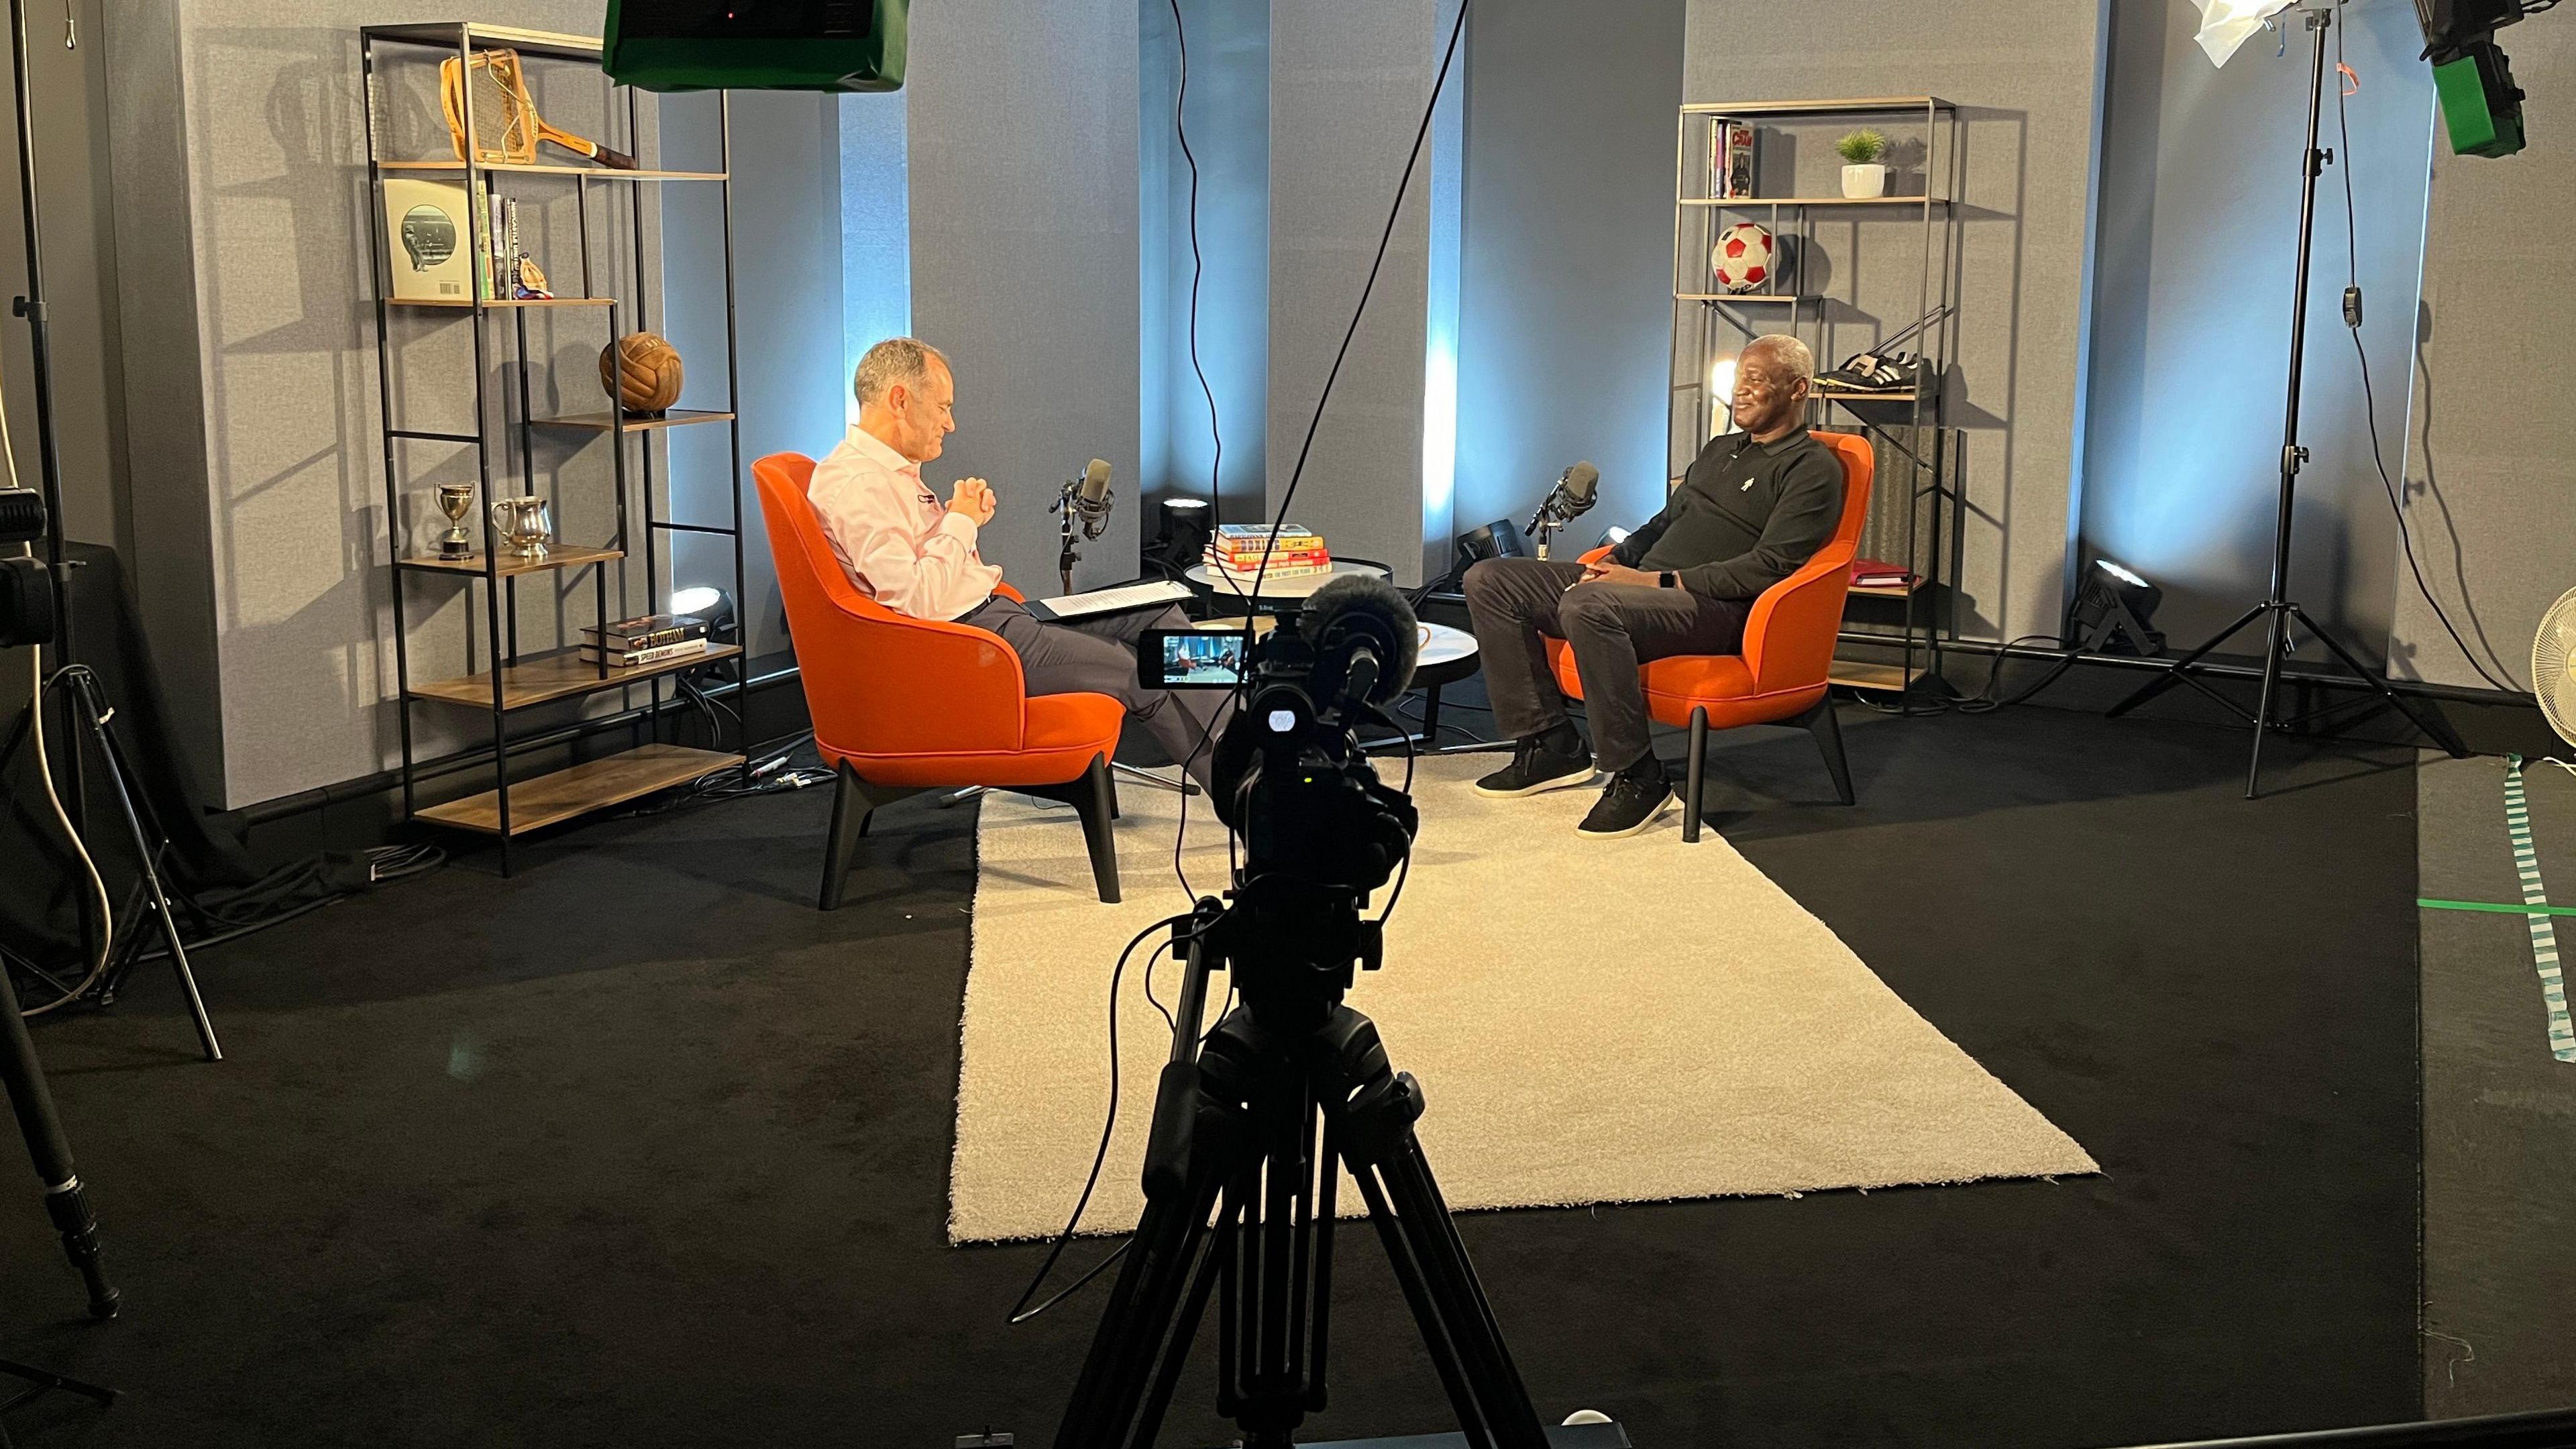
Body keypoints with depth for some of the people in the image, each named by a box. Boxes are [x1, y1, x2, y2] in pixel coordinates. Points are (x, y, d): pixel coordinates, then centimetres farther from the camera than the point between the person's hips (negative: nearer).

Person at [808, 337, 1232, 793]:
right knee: (1140, 675, -15)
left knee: (1157, 615, 4)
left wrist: (967, 519, 6)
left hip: (989, 609, 11)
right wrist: (961, 521, -11)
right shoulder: (857, 485, -17)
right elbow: (916, 601, -24)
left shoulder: (894, 470, 16)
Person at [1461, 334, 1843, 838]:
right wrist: (1616, 561, 9)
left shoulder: (1813, 470, -3)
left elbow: (1768, 568, -14)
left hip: (1716, 608, -9)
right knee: (1489, 582, -3)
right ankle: (1550, 744, -2)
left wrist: (1659, 580, -17)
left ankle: (1637, 777, -26)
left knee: (1588, 607, -39)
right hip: (1644, 583, 9)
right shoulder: (1719, 449, 26)